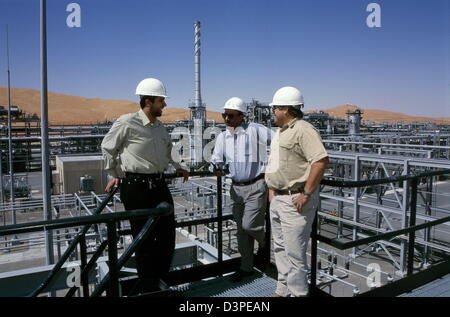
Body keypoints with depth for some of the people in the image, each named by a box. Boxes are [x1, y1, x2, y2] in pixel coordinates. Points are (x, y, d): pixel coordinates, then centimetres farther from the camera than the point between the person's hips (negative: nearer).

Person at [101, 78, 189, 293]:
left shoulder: (160, 127, 10)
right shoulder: (127, 123, -11)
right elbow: (107, 148, 1)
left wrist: (176, 168, 15)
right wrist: (114, 175, 6)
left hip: (158, 184, 7)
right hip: (135, 185, -7)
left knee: (167, 235, 11)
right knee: (144, 239, 3)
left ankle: (159, 280, 31)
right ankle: (148, 288, 21)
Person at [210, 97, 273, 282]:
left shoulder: (256, 131, -12)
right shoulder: (222, 136, 6)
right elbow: (217, 159, 12)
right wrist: (217, 168, -11)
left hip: (256, 187, -6)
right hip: (236, 188, 6)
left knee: (249, 225, -9)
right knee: (241, 229, 12)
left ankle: (264, 243, 27)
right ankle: (246, 267, 27)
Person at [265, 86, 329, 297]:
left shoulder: (303, 130, -16)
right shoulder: (280, 131, 15)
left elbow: (321, 160, -25)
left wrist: (306, 194, -23)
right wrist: (271, 188, 18)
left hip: (296, 200, -10)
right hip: (278, 198, 10)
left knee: (294, 252, -3)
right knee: (280, 248, 19)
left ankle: (298, 293, 14)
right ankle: (282, 291, 34)